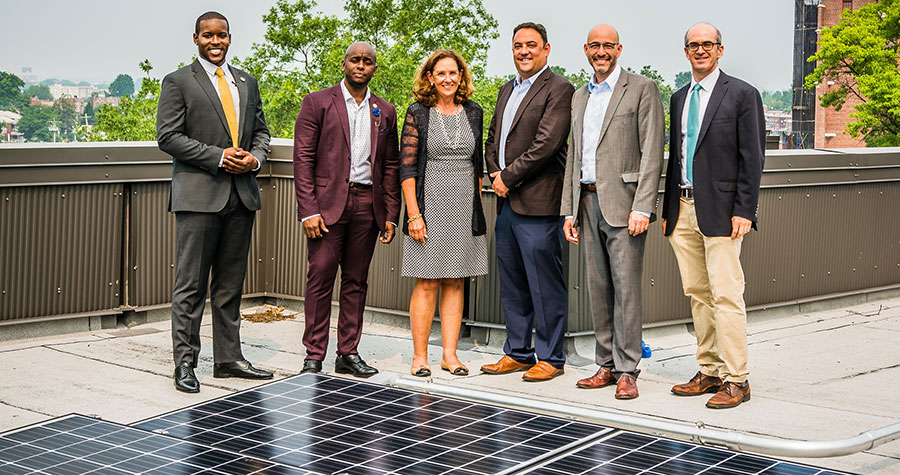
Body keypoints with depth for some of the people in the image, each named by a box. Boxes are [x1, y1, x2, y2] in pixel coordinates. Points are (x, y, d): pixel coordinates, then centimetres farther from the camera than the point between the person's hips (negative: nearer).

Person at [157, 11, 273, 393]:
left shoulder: (247, 83, 17)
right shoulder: (178, 82, 1)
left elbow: (261, 131, 20)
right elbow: (168, 136, -7)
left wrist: (255, 158, -2)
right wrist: (218, 157, -14)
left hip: (242, 194, 5)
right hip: (199, 194, -5)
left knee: (230, 283, 10)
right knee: (191, 284, -4)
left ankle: (228, 358, 17)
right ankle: (185, 363, 2)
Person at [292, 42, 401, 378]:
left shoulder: (385, 111, 14)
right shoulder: (318, 102, 2)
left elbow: (391, 165, 14)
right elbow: (303, 158, -3)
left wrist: (390, 215, 7)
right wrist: (308, 210, -11)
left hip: (367, 205, 4)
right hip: (327, 203, -3)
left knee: (356, 281, 8)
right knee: (321, 278, -4)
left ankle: (348, 353, 15)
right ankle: (314, 356, 4)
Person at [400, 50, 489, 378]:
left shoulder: (473, 112, 10)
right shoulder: (418, 113, -2)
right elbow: (407, 166, -5)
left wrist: (476, 206, 9)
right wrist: (414, 213, -12)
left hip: (464, 210, 4)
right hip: (430, 206, -3)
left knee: (455, 283, 6)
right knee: (427, 284, -2)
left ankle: (450, 354, 12)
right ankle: (420, 356, 6)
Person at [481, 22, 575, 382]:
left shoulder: (558, 89, -8)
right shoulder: (507, 90, 19)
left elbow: (545, 145, -17)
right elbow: (492, 139, 21)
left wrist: (508, 177, -12)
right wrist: (495, 174, 2)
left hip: (537, 204, -8)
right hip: (507, 204, 8)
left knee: (545, 285, -2)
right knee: (512, 285, 14)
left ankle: (550, 357, 7)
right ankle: (517, 352, 24)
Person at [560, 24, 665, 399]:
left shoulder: (642, 90, -2)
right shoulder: (579, 97, 18)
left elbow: (652, 153, -9)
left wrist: (642, 208, -17)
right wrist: (569, 210, 13)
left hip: (622, 202, -6)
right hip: (588, 203, 6)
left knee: (626, 286, -6)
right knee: (598, 287, 8)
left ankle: (627, 370, -1)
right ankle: (606, 364, 16)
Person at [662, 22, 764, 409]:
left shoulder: (742, 94, -2)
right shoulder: (679, 99, 17)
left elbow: (752, 157, -6)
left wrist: (744, 211, -13)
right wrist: (668, 211, 15)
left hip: (720, 212, -6)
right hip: (683, 210, 6)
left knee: (726, 296, -8)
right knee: (697, 294, 9)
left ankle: (736, 380, -3)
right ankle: (709, 372, 17)